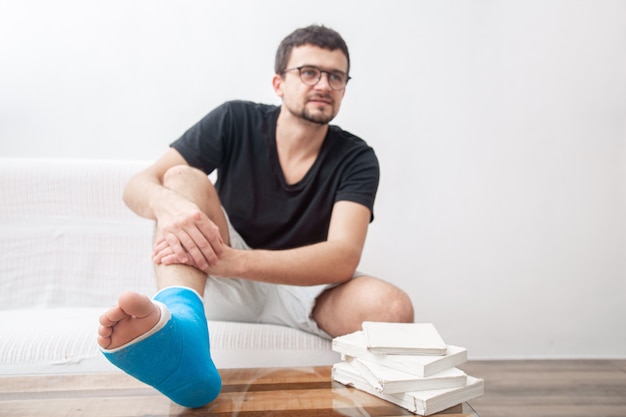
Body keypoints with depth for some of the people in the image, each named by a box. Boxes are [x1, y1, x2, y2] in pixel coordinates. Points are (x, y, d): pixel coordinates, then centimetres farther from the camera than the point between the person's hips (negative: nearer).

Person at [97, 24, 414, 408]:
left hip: (302, 290, -1)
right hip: (224, 288, 1)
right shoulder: (236, 121, -7)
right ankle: (178, 322, -52)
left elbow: (343, 259, -24)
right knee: (184, 179, -26)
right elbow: (138, 186, -11)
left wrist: (231, 259, -39)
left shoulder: (356, 159, -9)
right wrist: (168, 204, -38)